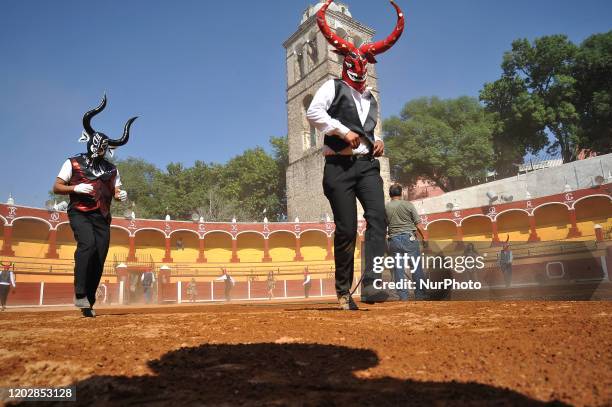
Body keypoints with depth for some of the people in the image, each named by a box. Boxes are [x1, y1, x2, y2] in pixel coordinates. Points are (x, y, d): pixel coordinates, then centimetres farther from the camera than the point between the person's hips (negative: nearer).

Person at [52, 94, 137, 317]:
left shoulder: (111, 169, 17)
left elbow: (116, 190, 15)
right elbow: (56, 187, 4)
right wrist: (76, 188, -15)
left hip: (102, 216, 4)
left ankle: (88, 303, 8)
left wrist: (121, 195, -9)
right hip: (79, 213, -4)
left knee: (99, 259, -2)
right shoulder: (73, 163, 7)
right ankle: (80, 294, -26)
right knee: (87, 244, -30)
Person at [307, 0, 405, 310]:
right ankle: (343, 291, 7)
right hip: (339, 166, -5)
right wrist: (343, 131, -15)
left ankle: (370, 284, -20)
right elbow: (313, 112, -8)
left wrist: (378, 143, 12)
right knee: (346, 229, -7)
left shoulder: (371, 99, 27)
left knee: (378, 218, -17)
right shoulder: (333, 87, 10)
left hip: (367, 165, 5)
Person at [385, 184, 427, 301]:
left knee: (398, 269, 7)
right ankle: (420, 295, 9)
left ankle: (403, 296, 9)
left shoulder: (385, 208, 3)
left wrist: (384, 243, 17)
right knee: (416, 268, 5)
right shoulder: (408, 205, -1)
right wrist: (423, 238, 11)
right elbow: (418, 224, -1)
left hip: (393, 240, 2)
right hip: (409, 237, -2)